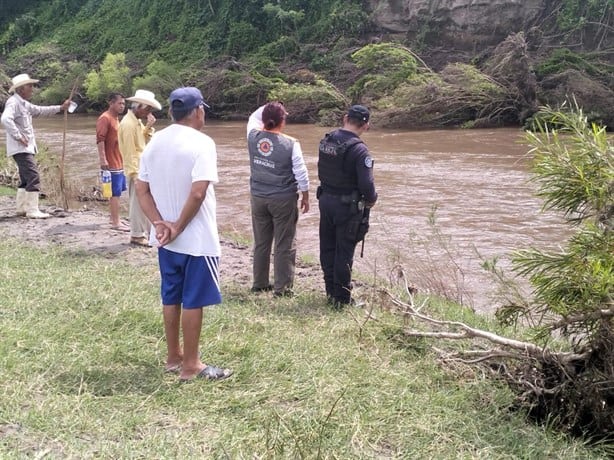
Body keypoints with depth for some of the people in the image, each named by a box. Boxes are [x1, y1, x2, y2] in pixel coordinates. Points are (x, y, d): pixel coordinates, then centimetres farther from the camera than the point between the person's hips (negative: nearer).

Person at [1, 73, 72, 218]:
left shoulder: (24, 104, 17)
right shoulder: (13, 102, -14)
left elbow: (40, 111, 28)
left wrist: (60, 108, 22)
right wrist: (18, 136, -25)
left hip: (26, 148, 10)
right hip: (20, 148, -10)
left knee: (26, 178, 15)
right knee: (33, 176, -14)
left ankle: (21, 208, 22)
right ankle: (32, 210, -14)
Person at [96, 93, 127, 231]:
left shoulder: (116, 118, 16)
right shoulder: (105, 118, -13)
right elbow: (100, 140, -20)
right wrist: (103, 159, -26)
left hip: (119, 162, 9)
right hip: (111, 163, -9)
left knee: (116, 192, 14)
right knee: (115, 193, -7)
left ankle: (114, 218, 22)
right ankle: (116, 223, -4)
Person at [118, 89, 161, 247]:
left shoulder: (137, 121, 11)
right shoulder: (128, 124, -18)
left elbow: (145, 141, 17)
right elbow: (130, 152, -20)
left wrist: (148, 127, 2)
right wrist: (135, 174, -20)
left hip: (144, 168, 10)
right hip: (136, 170, -10)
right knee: (138, 203, -2)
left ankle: (147, 231, 25)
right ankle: (137, 235, 7)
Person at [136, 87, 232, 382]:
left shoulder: (155, 142, 6)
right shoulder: (201, 143, -16)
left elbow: (141, 189, 4)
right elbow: (198, 193, -25)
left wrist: (158, 223, -4)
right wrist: (179, 227, -15)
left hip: (166, 239, 7)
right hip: (196, 239, -7)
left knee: (171, 298, 17)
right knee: (193, 301, 2)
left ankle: (174, 357, 29)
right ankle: (190, 366, 11)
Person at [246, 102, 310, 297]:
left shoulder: (253, 137, -6)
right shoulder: (290, 144, -16)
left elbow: (253, 118, 18)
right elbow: (301, 173, -10)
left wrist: (268, 107, 13)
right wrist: (305, 196, 3)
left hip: (258, 198, 5)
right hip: (283, 199, -4)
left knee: (261, 243, 16)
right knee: (284, 245, 5)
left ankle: (260, 284, 26)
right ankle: (282, 288, 8)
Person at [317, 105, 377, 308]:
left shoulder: (326, 141, 0)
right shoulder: (359, 150, -21)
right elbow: (367, 184, -22)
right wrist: (371, 200, -3)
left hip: (325, 200, 6)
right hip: (348, 206, -6)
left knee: (328, 248, 15)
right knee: (344, 252, 3)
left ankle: (331, 292, 26)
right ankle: (341, 298, 11)